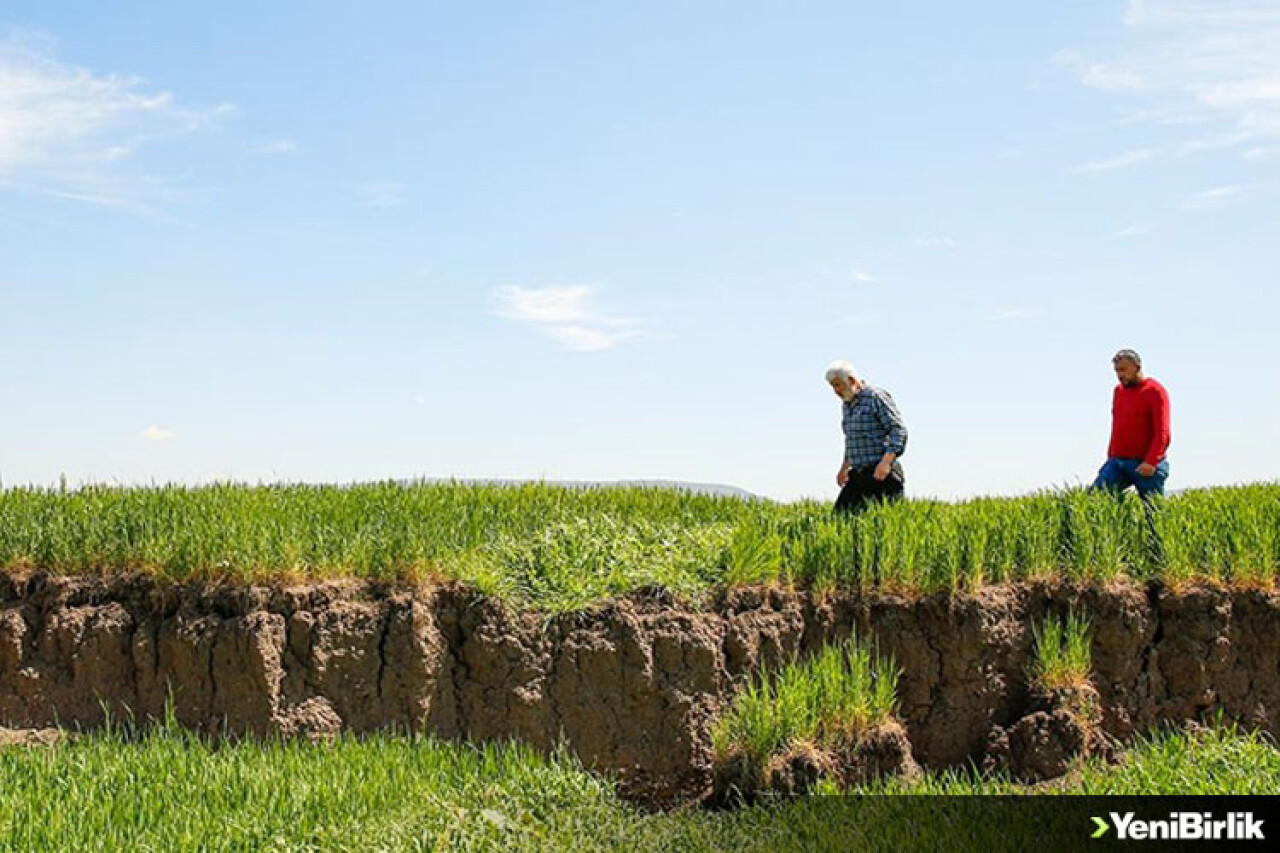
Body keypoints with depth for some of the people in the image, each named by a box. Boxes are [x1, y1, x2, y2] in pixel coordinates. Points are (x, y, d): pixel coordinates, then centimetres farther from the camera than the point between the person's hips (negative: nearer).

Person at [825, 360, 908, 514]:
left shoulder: (876, 397, -8)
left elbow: (899, 430, -14)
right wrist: (844, 467, 24)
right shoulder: (846, 404, 17)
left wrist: (886, 462, -24)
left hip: (880, 473, -8)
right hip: (858, 475, 8)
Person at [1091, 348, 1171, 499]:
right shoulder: (1118, 391, 16)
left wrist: (1151, 462, -23)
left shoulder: (1155, 391, -5)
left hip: (1144, 464, -6)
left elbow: (1162, 433, -13)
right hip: (1117, 462, 6)